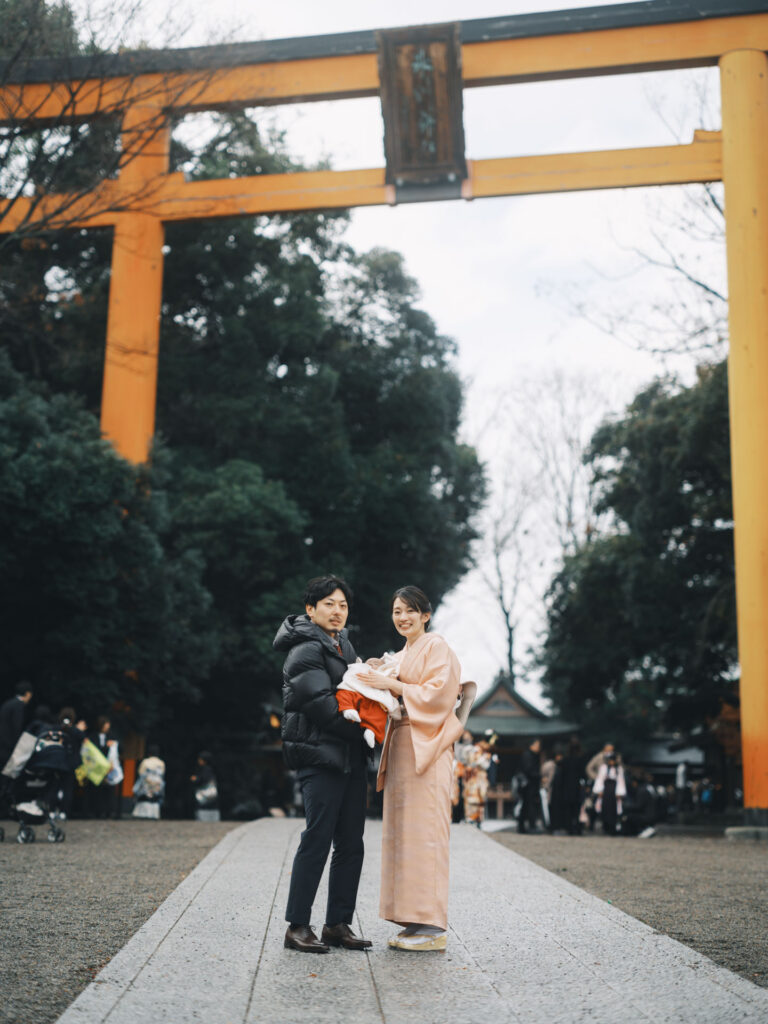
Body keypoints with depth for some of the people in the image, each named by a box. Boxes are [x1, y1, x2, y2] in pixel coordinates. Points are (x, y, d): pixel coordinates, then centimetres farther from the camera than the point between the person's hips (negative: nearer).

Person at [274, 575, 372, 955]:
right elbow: (321, 705, -17)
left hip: (350, 757, 9)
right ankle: (297, 926, 0)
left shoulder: (344, 646, 19)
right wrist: (363, 730, -12)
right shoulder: (305, 651, -9)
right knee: (318, 838, -8)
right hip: (320, 756, -9)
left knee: (351, 844, 8)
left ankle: (338, 924, 15)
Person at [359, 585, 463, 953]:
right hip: (400, 747, 9)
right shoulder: (401, 655, 21)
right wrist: (379, 679, 5)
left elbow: (439, 695, -14)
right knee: (402, 832, 6)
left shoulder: (436, 647, -3)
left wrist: (392, 685, -16)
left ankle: (433, 927, -7)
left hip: (426, 748, -9)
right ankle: (414, 921, 10)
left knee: (423, 831, -10)